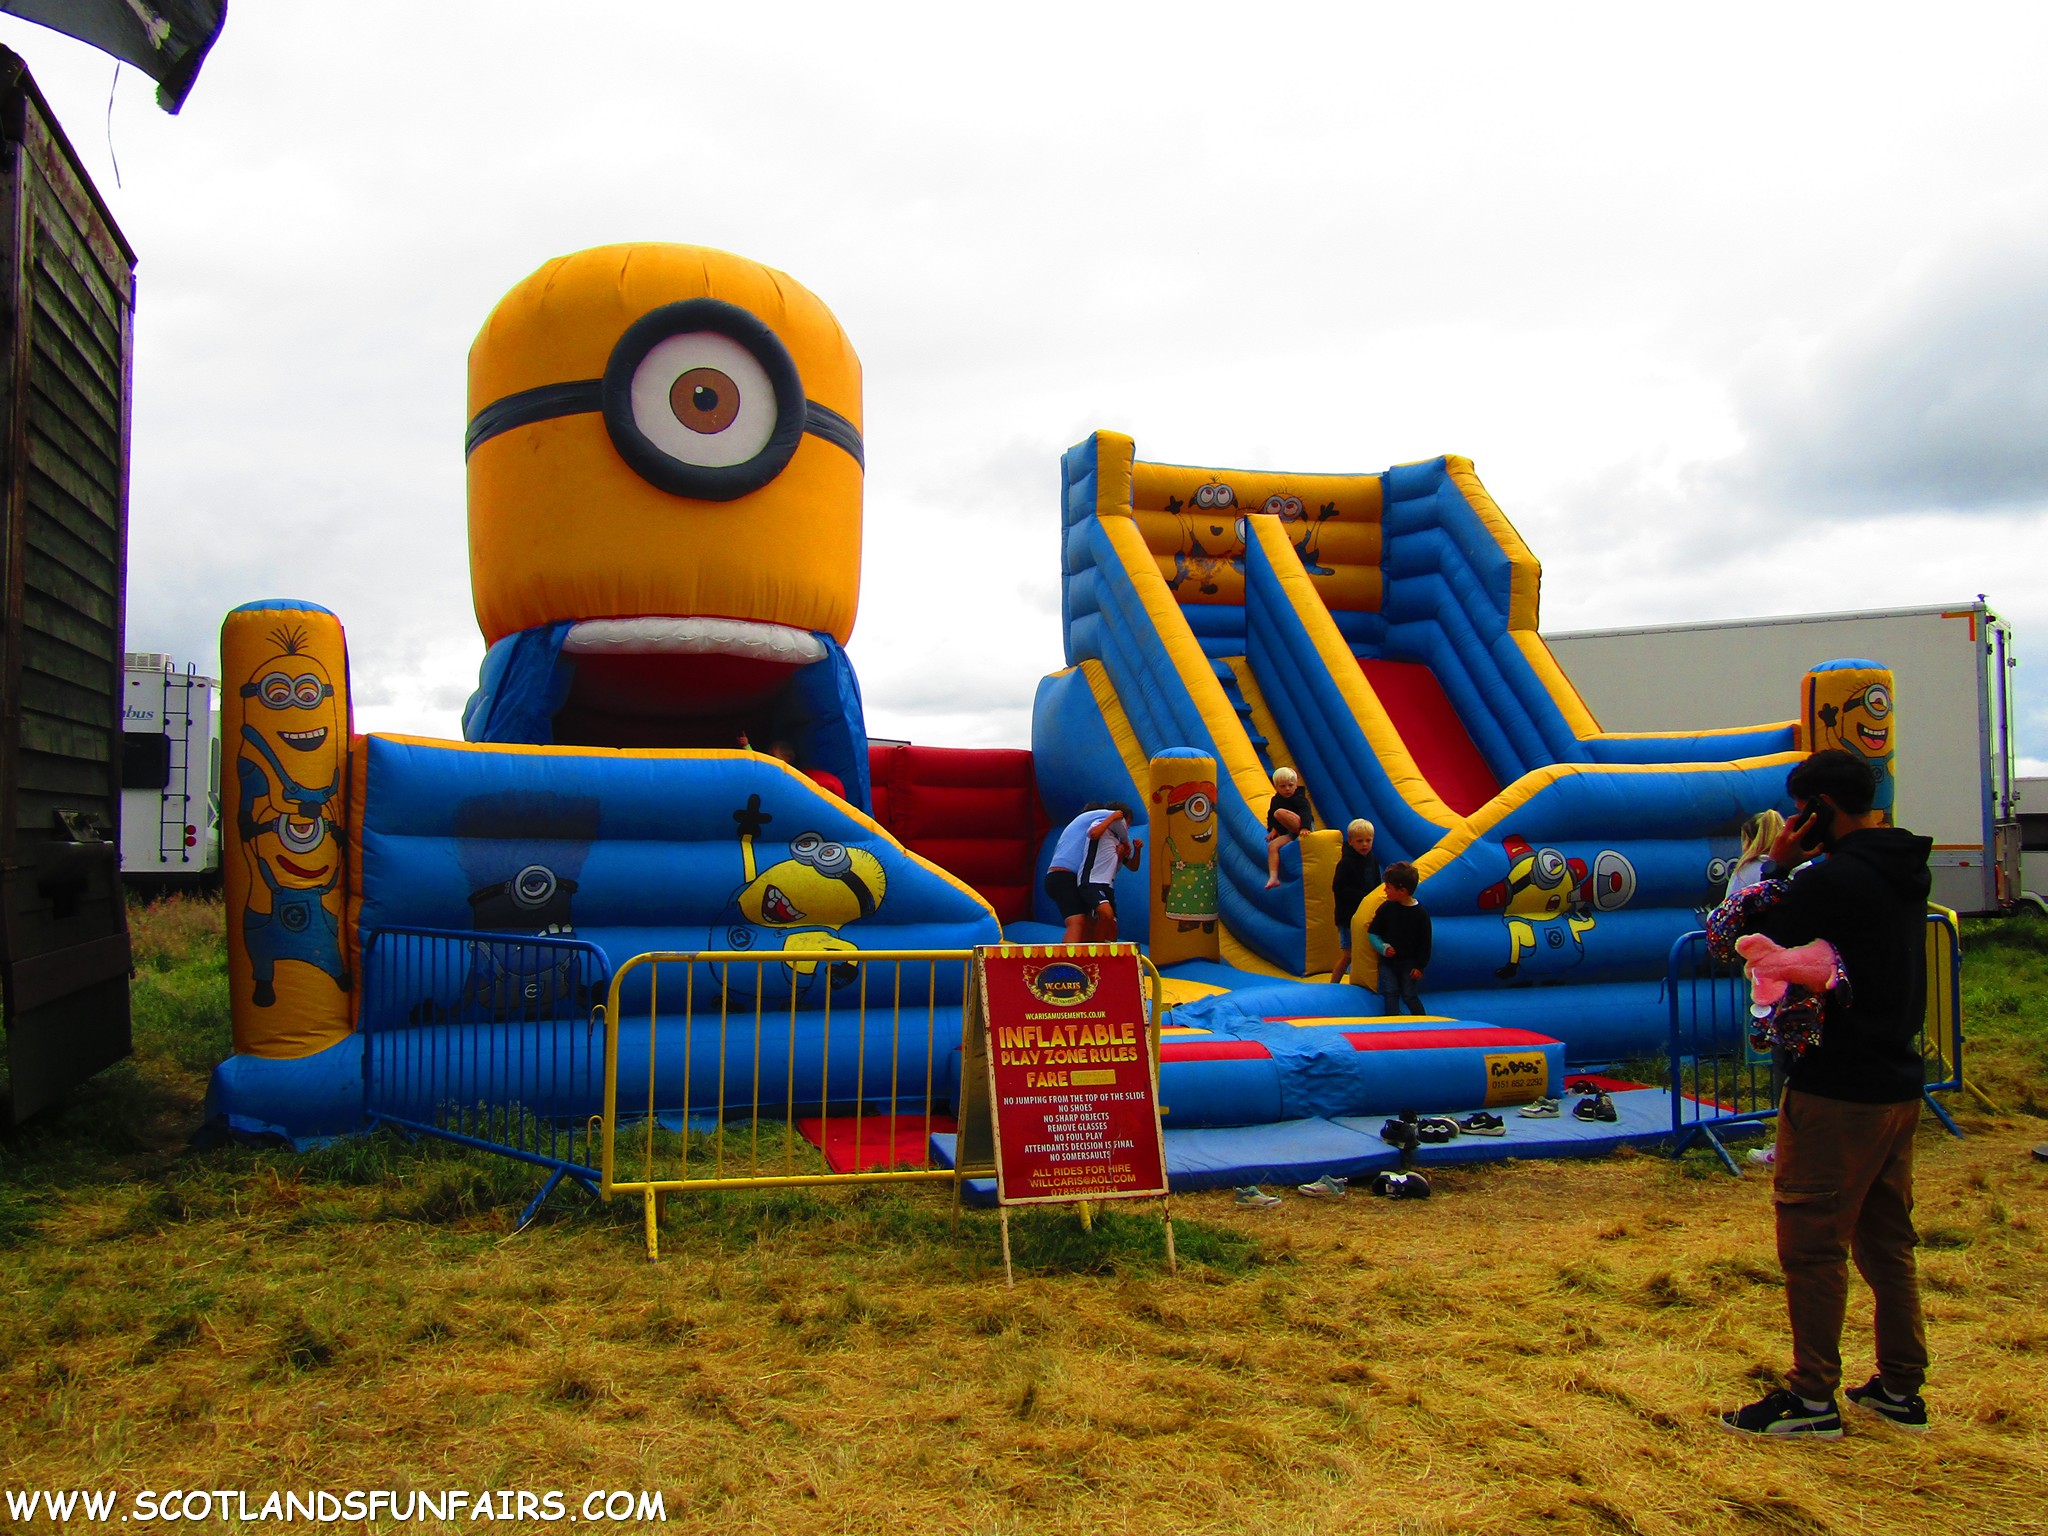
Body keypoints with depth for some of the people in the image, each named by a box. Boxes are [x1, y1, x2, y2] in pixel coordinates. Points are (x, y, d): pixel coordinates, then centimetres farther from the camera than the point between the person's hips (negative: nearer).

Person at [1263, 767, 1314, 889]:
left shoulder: (1299, 799, -8)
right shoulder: (1276, 800, 14)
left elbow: (1305, 813, -24)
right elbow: (1270, 816, 25)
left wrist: (1304, 828, -42)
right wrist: (1273, 829, 6)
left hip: (1306, 828, -7)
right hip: (1290, 833, 7)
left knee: (1280, 813, -26)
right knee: (1272, 845, -19)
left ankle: (1304, 830, -30)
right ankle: (1273, 878, -25)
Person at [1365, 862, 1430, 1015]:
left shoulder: (1420, 913, -10)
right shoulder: (1386, 908, -4)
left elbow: (1425, 943, -5)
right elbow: (1372, 933, 3)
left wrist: (1420, 966, -7)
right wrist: (1383, 948, -13)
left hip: (1409, 963, -3)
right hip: (1387, 961, 3)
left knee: (1409, 996, -2)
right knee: (1390, 993, -5)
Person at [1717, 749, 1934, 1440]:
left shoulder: (1833, 878, -19)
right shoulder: (1907, 872, 10)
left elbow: (1759, 947, -13)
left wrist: (1773, 866, -8)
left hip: (1837, 1094, -9)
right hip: (1898, 1084, 9)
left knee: (1812, 1240, -1)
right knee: (1887, 1240, 17)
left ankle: (1813, 1398, 6)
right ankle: (1900, 1387, 26)